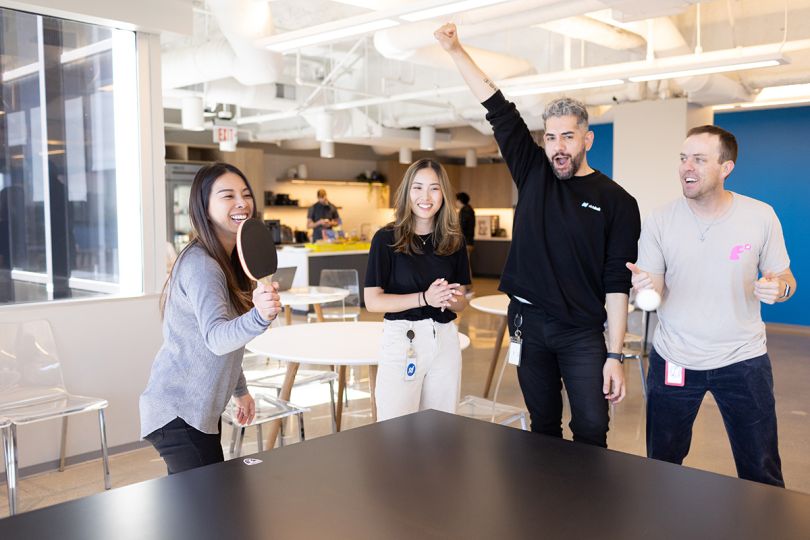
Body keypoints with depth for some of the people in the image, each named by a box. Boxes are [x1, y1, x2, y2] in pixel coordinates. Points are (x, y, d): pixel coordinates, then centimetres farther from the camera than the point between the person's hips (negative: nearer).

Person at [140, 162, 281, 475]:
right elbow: (216, 338, -37)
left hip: (201, 408, 10)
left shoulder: (229, 261, 7)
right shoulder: (200, 265, -22)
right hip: (179, 411, -10)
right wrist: (259, 317, -56)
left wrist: (240, 390, 18)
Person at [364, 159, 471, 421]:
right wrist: (425, 298, -19)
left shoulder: (454, 241, 6)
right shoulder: (386, 239, -5)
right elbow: (372, 301, -9)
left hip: (446, 339, 4)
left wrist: (450, 299, -10)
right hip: (402, 339, -4)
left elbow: (461, 301, 13)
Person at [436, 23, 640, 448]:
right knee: (544, 425, 13)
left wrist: (615, 355, -11)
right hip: (528, 321, 3)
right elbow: (498, 108, 2)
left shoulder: (616, 202, -5)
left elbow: (617, 283, -8)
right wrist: (455, 50, 0)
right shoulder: (533, 174, 4)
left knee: (591, 428, -6)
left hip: (582, 332, -3)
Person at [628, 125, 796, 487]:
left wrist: (779, 288, -21)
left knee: (762, 472, 9)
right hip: (673, 359, 1)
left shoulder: (761, 216, -7)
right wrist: (643, 285, -29)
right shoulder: (659, 221, -6)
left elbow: (784, 278, 3)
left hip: (742, 360, 0)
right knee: (661, 465, 13)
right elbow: (652, 292, -5)